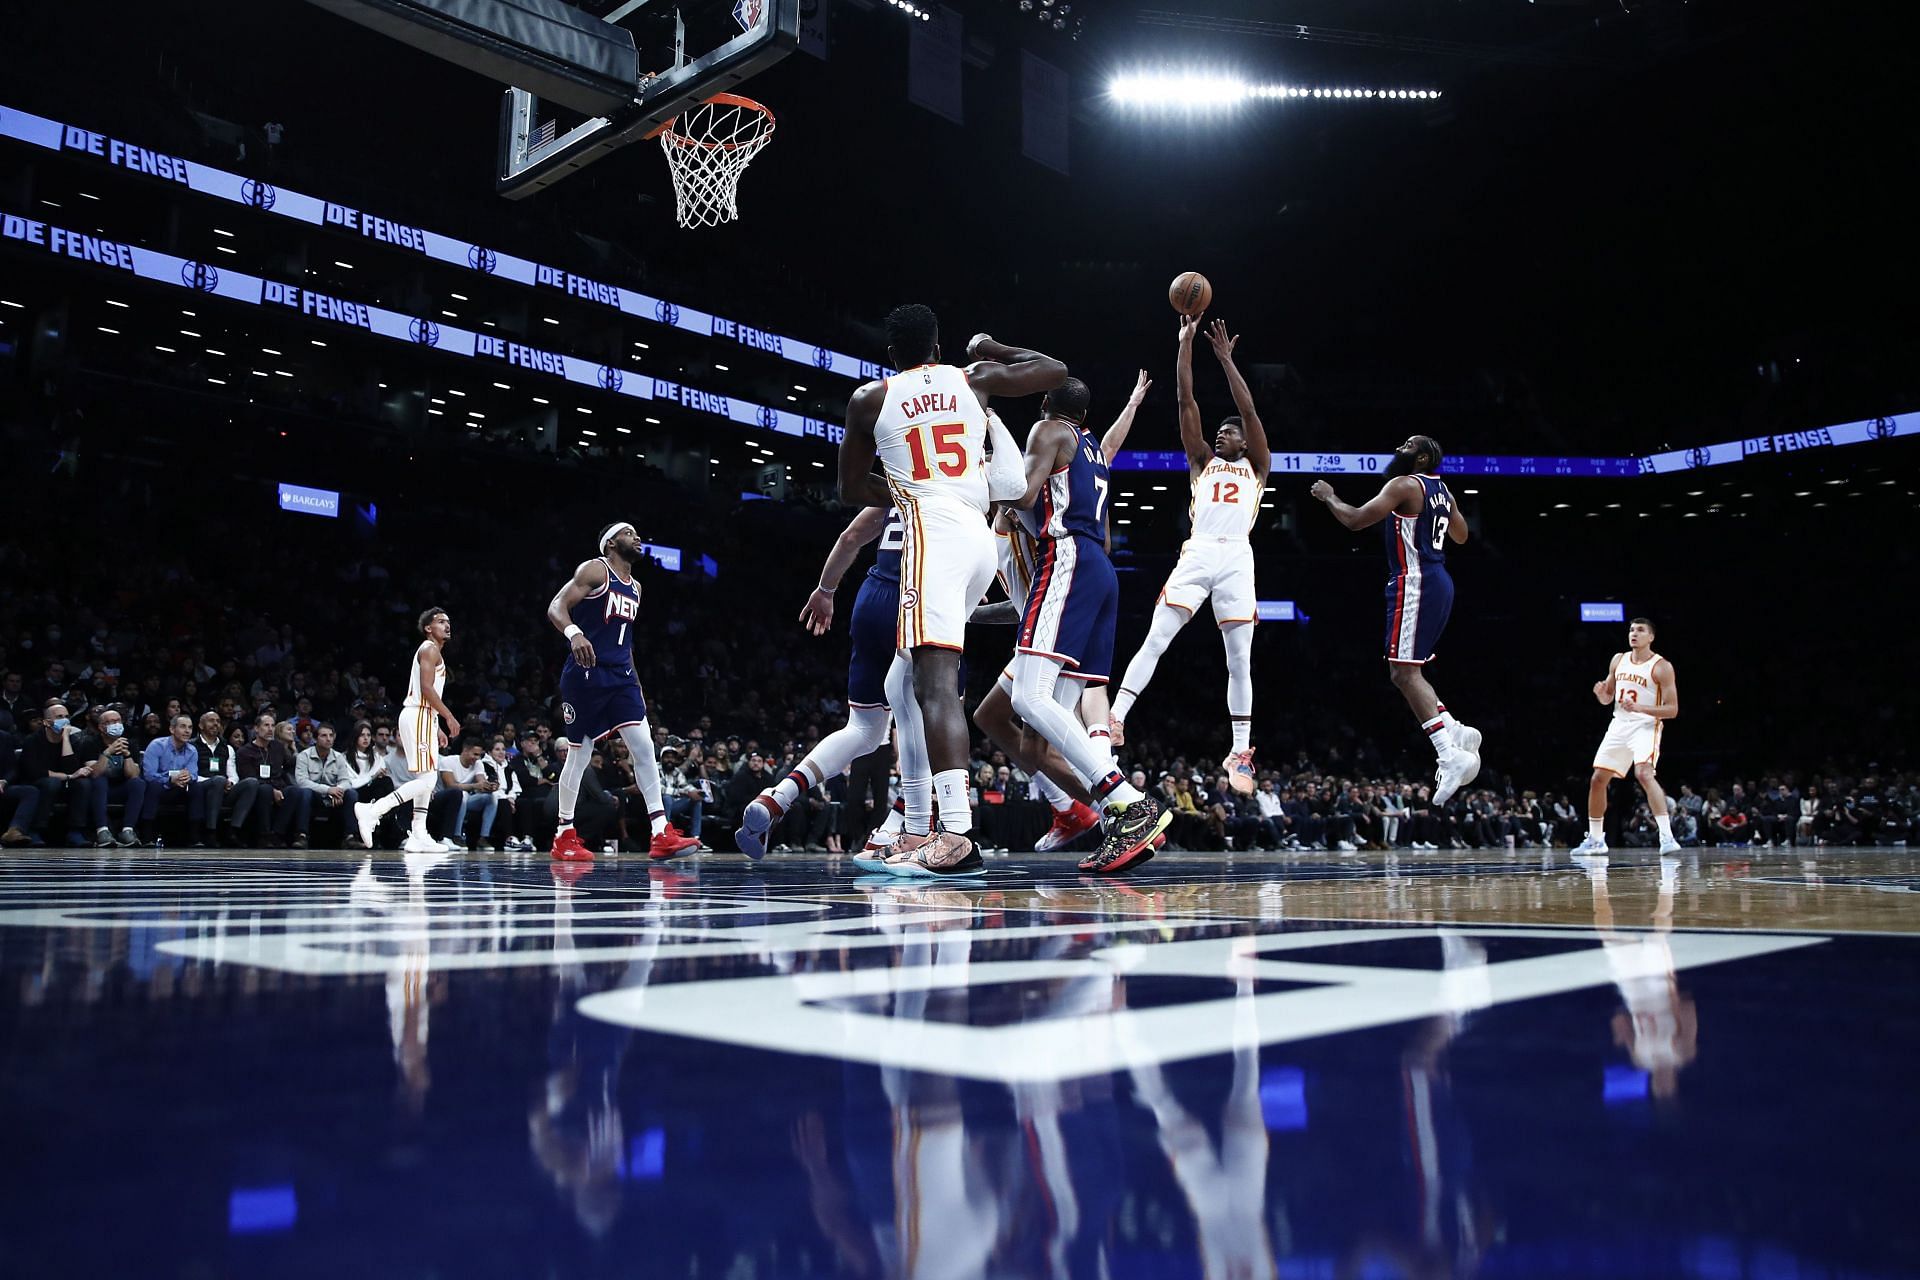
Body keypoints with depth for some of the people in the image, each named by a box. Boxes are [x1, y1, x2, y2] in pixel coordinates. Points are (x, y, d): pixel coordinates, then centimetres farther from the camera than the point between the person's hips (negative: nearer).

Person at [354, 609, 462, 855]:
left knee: (427, 780, 10)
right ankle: (372, 811, -20)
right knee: (426, 780, -16)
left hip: (423, 717, 11)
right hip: (419, 716, -11)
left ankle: (418, 837, 10)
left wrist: (437, 729, 23)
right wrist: (449, 716, -17)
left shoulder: (433, 652, 23)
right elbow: (426, 688, -18)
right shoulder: (429, 649, -7)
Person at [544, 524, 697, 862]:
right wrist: (573, 633, -33)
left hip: (621, 675, 6)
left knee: (644, 746, -8)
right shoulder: (594, 570, -4)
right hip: (585, 673, -6)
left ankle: (660, 834, -11)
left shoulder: (635, 588, 19)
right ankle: (564, 835, 16)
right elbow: (556, 607, -14)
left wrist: (634, 678, 21)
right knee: (579, 755, 1)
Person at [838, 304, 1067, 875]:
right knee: (903, 685, 15)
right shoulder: (973, 378, 17)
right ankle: (918, 832, 15)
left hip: (933, 535, -6)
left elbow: (851, 489, 17)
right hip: (981, 537, 6)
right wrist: (990, 349, 43)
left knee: (936, 683, -19)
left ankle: (956, 835, -35)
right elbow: (1056, 370, 30)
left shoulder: (869, 399, 10)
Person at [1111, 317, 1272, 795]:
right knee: (1154, 643, -10)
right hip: (1197, 554, 1)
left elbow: (1249, 410, 6)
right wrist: (1185, 340, 12)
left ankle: (1240, 753, 4)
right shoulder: (1203, 462, 22)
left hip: (1237, 558, -1)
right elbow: (1186, 400, 15)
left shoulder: (1256, 466, 18)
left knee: (1239, 660, -1)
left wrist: (1226, 358, 6)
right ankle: (1114, 722, -14)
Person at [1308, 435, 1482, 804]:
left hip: (1415, 584, -10)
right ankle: (1456, 731, 11)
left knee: (1403, 672, -11)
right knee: (1407, 670, 17)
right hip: (1437, 582, 10)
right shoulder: (1443, 491, 16)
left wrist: (1328, 496, 0)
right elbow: (1461, 536, 31)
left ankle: (1452, 756, -17)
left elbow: (1356, 520, -17)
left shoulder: (1404, 485, -11)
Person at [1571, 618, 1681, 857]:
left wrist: (1641, 708, -26)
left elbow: (1672, 709, -11)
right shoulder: (1618, 660, 8)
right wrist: (1600, 693, -7)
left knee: (1644, 774, -29)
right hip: (1619, 727, 6)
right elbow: (1607, 698, 17)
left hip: (1646, 726, -6)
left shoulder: (1661, 667, -9)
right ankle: (1595, 840, 19)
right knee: (1597, 780, 6)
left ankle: (1667, 836, -27)